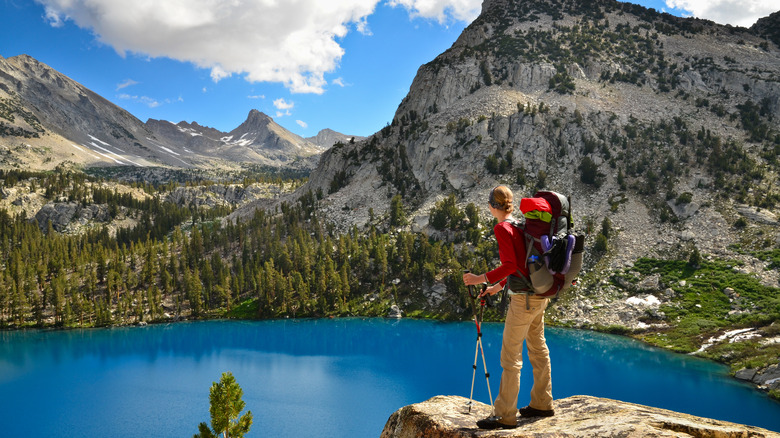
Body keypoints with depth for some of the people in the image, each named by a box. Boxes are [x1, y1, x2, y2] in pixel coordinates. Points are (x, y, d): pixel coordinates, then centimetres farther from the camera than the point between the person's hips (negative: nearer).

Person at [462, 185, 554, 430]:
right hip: (539, 294, 9)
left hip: (524, 297, -9)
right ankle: (543, 404, 30)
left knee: (510, 356, -3)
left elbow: (511, 265, -22)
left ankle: (505, 416, 2)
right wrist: (499, 285, 24)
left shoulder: (502, 228, -14)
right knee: (537, 348, 18)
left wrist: (482, 279, -18)